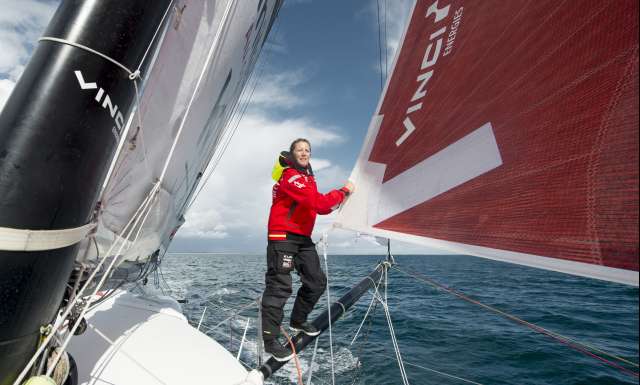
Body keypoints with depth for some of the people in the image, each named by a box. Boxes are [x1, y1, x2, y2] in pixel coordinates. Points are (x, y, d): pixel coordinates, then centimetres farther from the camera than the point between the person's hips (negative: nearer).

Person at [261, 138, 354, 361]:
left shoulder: (308, 177, 19)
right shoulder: (290, 176, -13)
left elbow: (320, 208, 21)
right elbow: (317, 202, -22)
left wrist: (339, 200, 9)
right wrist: (343, 191, -10)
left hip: (303, 238, 9)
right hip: (283, 236, -9)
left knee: (317, 282, 12)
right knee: (279, 287, -6)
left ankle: (297, 321, 32)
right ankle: (270, 341, 6)